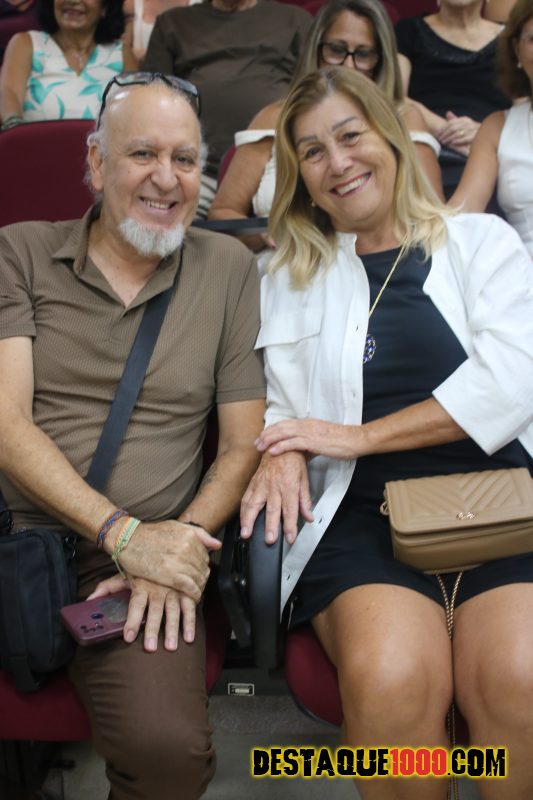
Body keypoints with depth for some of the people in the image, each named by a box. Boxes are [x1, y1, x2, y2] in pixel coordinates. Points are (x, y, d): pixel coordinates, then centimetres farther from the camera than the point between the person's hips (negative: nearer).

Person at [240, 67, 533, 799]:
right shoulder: (290, 279, 21)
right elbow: (280, 402, 15)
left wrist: (358, 436, -4)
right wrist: (283, 451, -9)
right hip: (363, 512, 1)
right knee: (391, 680, -30)